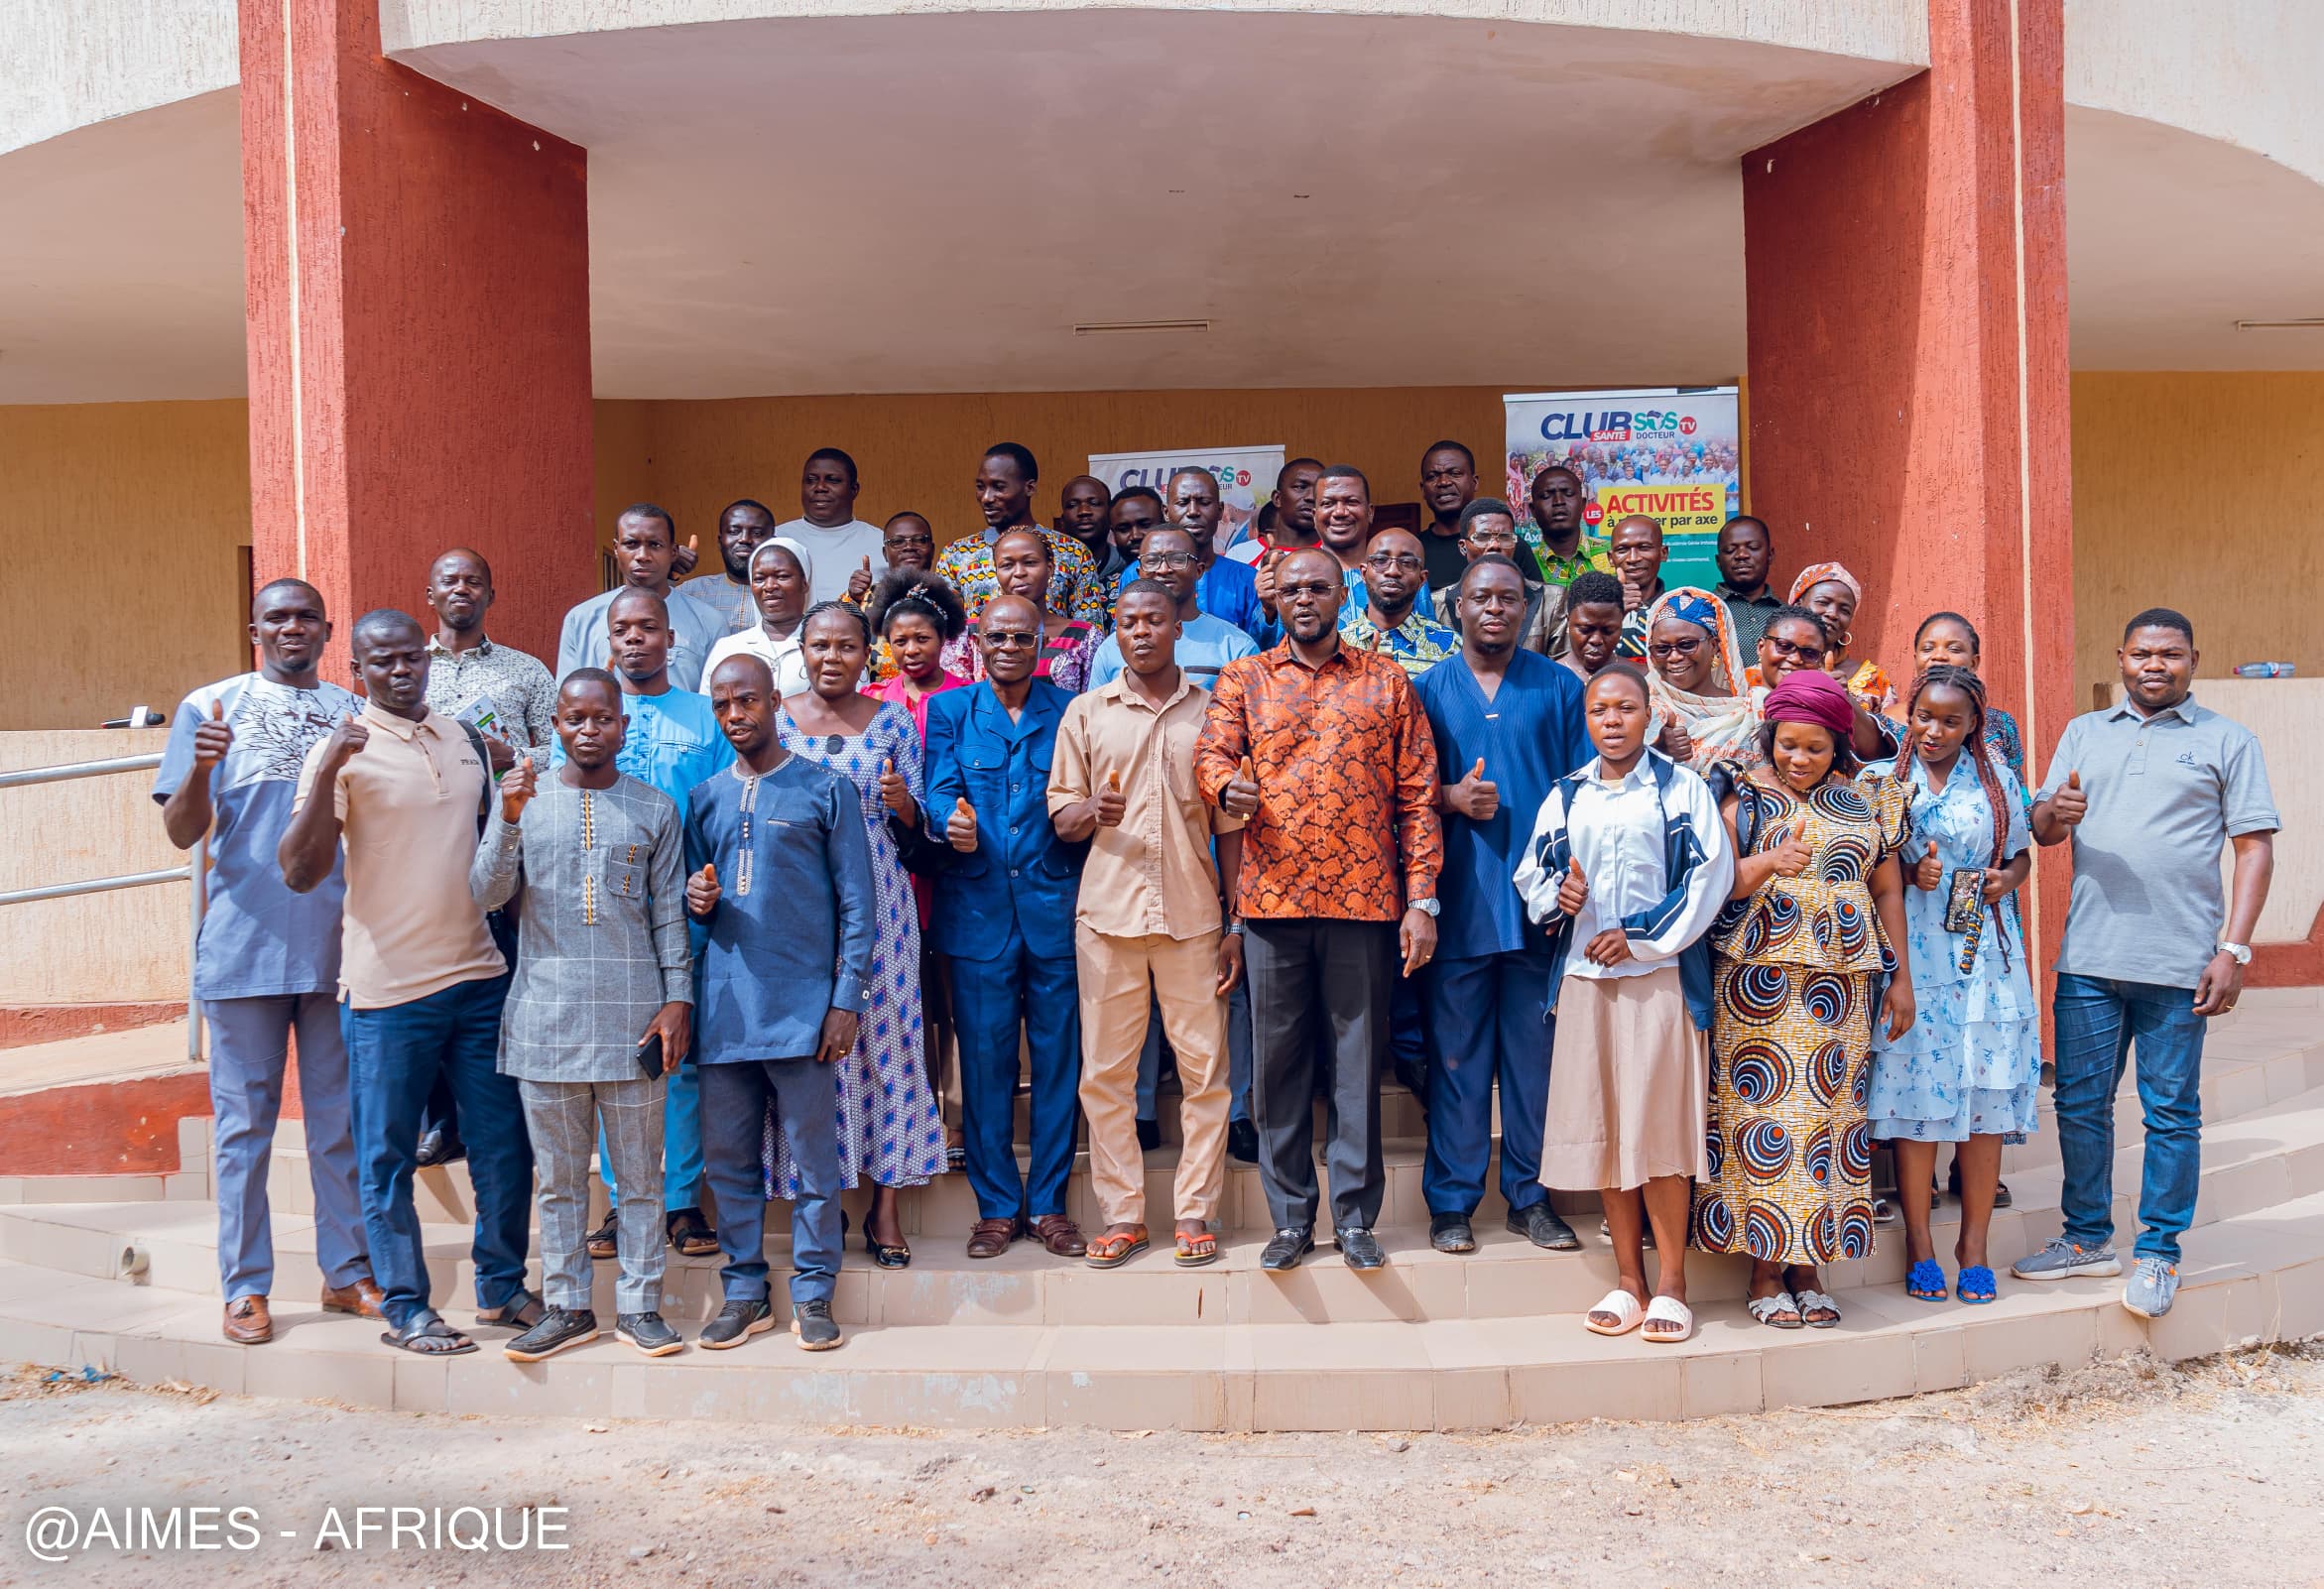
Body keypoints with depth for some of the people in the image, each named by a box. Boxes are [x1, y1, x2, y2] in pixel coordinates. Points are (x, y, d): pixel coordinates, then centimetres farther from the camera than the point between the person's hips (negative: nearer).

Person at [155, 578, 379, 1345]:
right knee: (243, 1123, 4)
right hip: (243, 945, -2)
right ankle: (245, 1287, 13)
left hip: (337, 945, 2)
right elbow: (182, 832, -1)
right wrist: (199, 772, -20)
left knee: (342, 1121, 8)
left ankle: (348, 1271, 18)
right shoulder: (209, 707, 5)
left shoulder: (352, 714, 11)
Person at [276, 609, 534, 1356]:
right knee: (387, 1155, 5)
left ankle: (502, 1287, 26)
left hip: (481, 974, 5)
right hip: (388, 986, -5)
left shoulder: (466, 740, 11)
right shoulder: (344, 750, -6)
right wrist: (326, 774, -25)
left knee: (505, 1146, 10)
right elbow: (300, 873, -15)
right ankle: (405, 1307, 18)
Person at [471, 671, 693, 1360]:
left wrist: (678, 998, -1)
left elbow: (670, 914, 7)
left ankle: (639, 1305, 14)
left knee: (640, 1173, 5)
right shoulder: (524, 800, 7)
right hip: (546, 1015, 1)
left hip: (633, 1017, 0)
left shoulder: (655, 809, 7)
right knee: (559, 1174, 8)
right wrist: (509, 819, -15)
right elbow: (486, 895, -1)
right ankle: (567, 1308, 18)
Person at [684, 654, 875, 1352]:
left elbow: (857, 903, -1)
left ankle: (813, 1294, 12)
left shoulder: (825, 790, 2)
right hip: (724, 1005, 4)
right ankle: (744, 1291, 20)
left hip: (803, 1005, -4)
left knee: (813, 1158, 1)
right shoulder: (704, 799, 14)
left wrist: (847, 999, -8)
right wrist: (696, 900, -2)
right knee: (727, 1159, 8)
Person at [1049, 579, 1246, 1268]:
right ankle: (1121, 1213, 12)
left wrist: (1238, 925, 3)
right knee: (1105, 1069, 2)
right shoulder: (1085, 713, 9)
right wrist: (1092, 811, -15)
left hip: (1193, 913, 0)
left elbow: (1230, 824, 9)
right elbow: (1062, 818, 10)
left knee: (1204, 1067, 0)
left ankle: (1195, 1212, 11)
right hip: (1108, 908, 0)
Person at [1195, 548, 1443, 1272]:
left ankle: (1356, 1216, 14)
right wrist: (1229, 787, -26)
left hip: (1363, 899, -1)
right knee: (1279, 1060, 6)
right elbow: (1211, 753, -1)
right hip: (1272, 897, 1)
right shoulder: (1242, 679, 12)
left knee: (1358, 1057, 3)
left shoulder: (1386, 681, 9)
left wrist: (1421, 899, -2)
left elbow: (1418, 794, 6)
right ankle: (1291, 1217, 16)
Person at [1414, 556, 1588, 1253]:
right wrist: (1451, 797, -11)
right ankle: (1452, 1201, 12)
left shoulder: (1560, 688, 8)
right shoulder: (1428, 689, 8)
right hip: (1458, 900, 0)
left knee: (1536, 1051, 6)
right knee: (1457, 1054, 3)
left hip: (1539, 900, 0)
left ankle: (1531, 1196, 17)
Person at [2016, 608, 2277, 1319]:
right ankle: (2088, 1238, 23)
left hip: (2179, 965, -3)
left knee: (2171, 1111, 4)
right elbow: (2042, 829, 12)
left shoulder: (2227, 740, 4)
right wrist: (2057, 813, -13)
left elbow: (2255, 848, 0)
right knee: (2080, 1103, 9)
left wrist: (2233, 950, -9)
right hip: (2088, 959, 3)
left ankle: (2157, 1254, 15)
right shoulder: (2084, 734, 14)